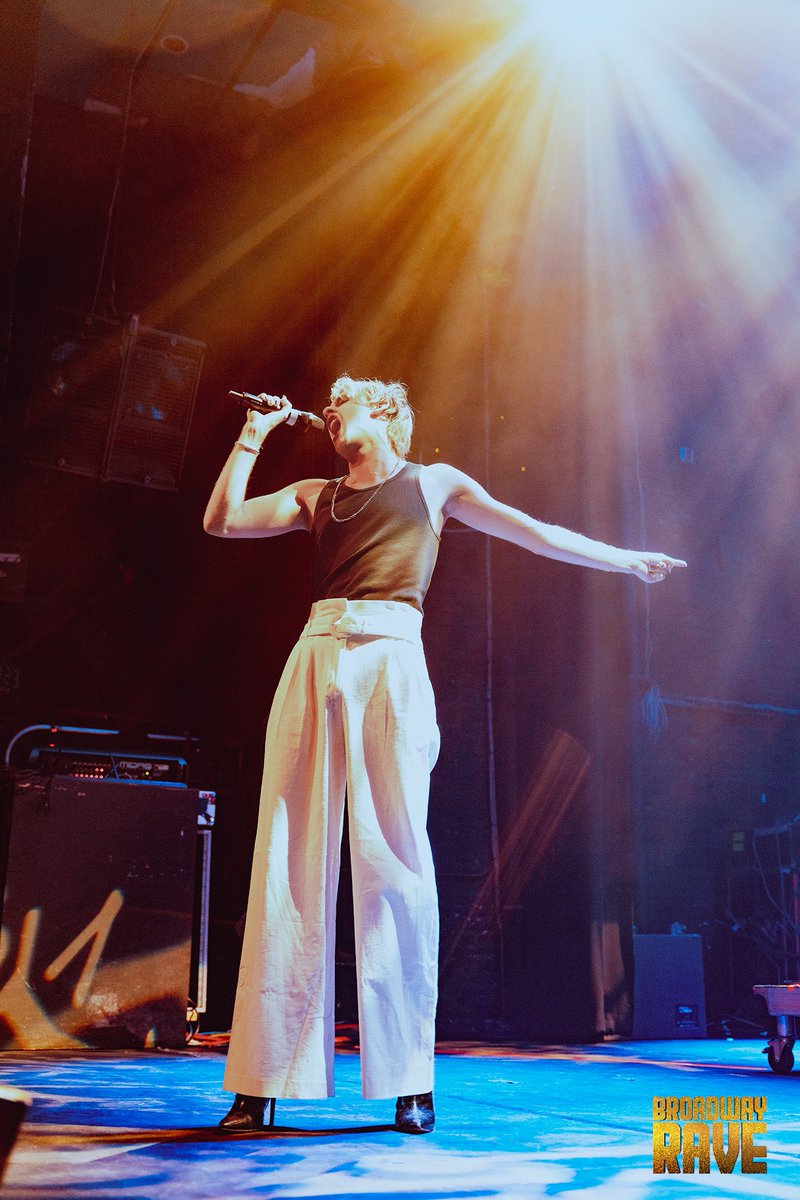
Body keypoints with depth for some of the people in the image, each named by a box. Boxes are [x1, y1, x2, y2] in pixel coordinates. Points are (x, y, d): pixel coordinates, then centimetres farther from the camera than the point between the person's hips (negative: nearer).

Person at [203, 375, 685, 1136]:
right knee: (292, 858, -5)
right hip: (317, 658, 2)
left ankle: (410, 1083, -2)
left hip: (391, 659, -2)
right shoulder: (316, 497, 25)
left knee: (393, 857, -8)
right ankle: (261, 1084, -3)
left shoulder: (433, 483, 20)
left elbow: (533, 533, 22)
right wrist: (255, 435, 19)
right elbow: (221, 520, 16)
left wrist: (625, 560, 23)